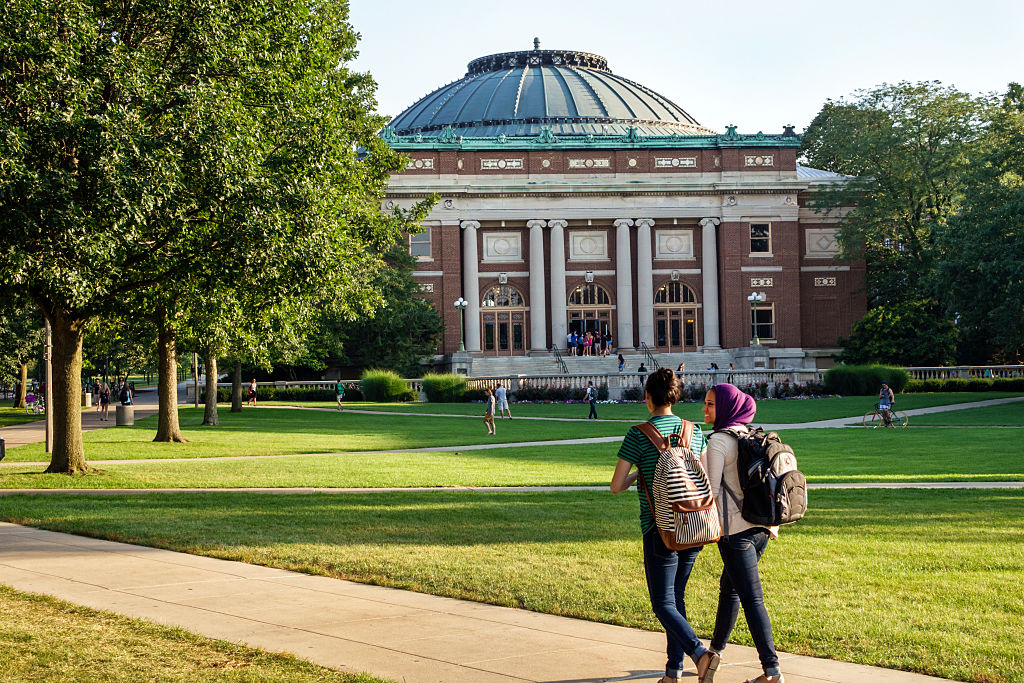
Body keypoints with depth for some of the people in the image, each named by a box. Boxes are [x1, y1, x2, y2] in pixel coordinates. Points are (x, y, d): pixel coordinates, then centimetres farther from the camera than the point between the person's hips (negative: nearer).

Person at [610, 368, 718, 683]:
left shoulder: (638, 435, -9)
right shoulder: (694, 432, 4)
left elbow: (616, 486, -7)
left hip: (659, 528, -5)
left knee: (663, 603, 0)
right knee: (677, 597, 17)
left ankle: (699, 652, -23)